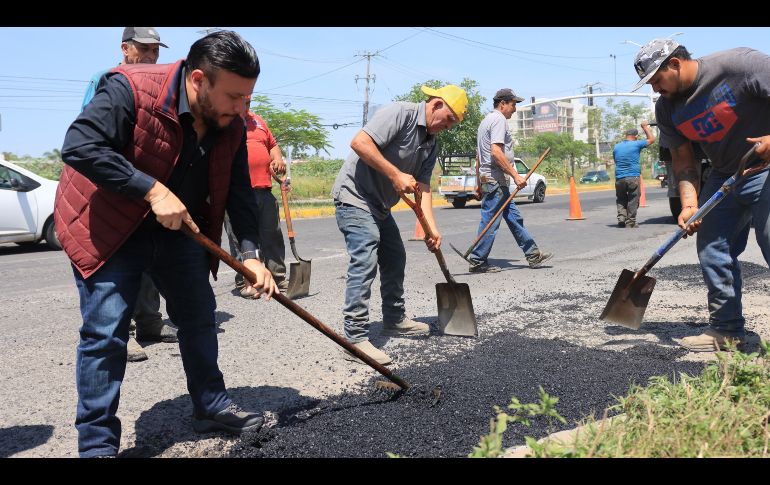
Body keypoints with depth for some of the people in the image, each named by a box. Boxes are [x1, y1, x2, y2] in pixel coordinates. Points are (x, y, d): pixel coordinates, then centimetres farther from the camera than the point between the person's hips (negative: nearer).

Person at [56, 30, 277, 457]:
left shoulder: (231, 126, -7)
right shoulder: (130, 89, -25)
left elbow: (239, 193, -2)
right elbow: (79, 145, -34)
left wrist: (250, 252, -13)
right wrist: (153, 191, -36)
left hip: (180, 229, 6)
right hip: (108, 227, -6)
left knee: (199, 318, 11)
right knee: (105, 333, -8)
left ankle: (211, 406, 29)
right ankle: (97, 444, 6)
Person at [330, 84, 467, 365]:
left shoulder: (431, 144, 10)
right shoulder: (399, 113, -17)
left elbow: (422, 186, 5)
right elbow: (359, 142, -28)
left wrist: (431, 227, -7)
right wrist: (396, 175, -27)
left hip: (379, 205, 10)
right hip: (355, 197, -10)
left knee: (395, 259, 17)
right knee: (365, 262, -18)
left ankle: (394, 320, 33)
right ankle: (355, 339, -16)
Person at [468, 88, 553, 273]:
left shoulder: (487, 120, 22)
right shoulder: (499, 120, -10)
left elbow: (480, 154, 24)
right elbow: (496, 151, -23)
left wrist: (480, 184, 25)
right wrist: (515, 175, -21)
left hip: (488, 178, 11)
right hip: (496, 180, -11)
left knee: (514, 217, 12)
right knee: (490, 222, -6)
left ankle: (533, 254, 18)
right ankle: (477, 261, 0)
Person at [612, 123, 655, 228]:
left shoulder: (616, 147, 11)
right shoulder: (636, 144, -2)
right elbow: (651, 139, 11)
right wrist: (645, 127, 21)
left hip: (619, 179, 4)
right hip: (633, 178, -3)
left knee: (621, 200, 14)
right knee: (633, 201, 5)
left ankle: (621, 218, -1)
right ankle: (630, 222, 6)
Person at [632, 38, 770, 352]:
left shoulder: (739, 64, -19)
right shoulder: (666, 109, 1)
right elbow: (683, 160, 2)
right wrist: (689, 204, -11)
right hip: (724, 176, 7)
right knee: (713, 252, 4)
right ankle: (727, 330, 15)